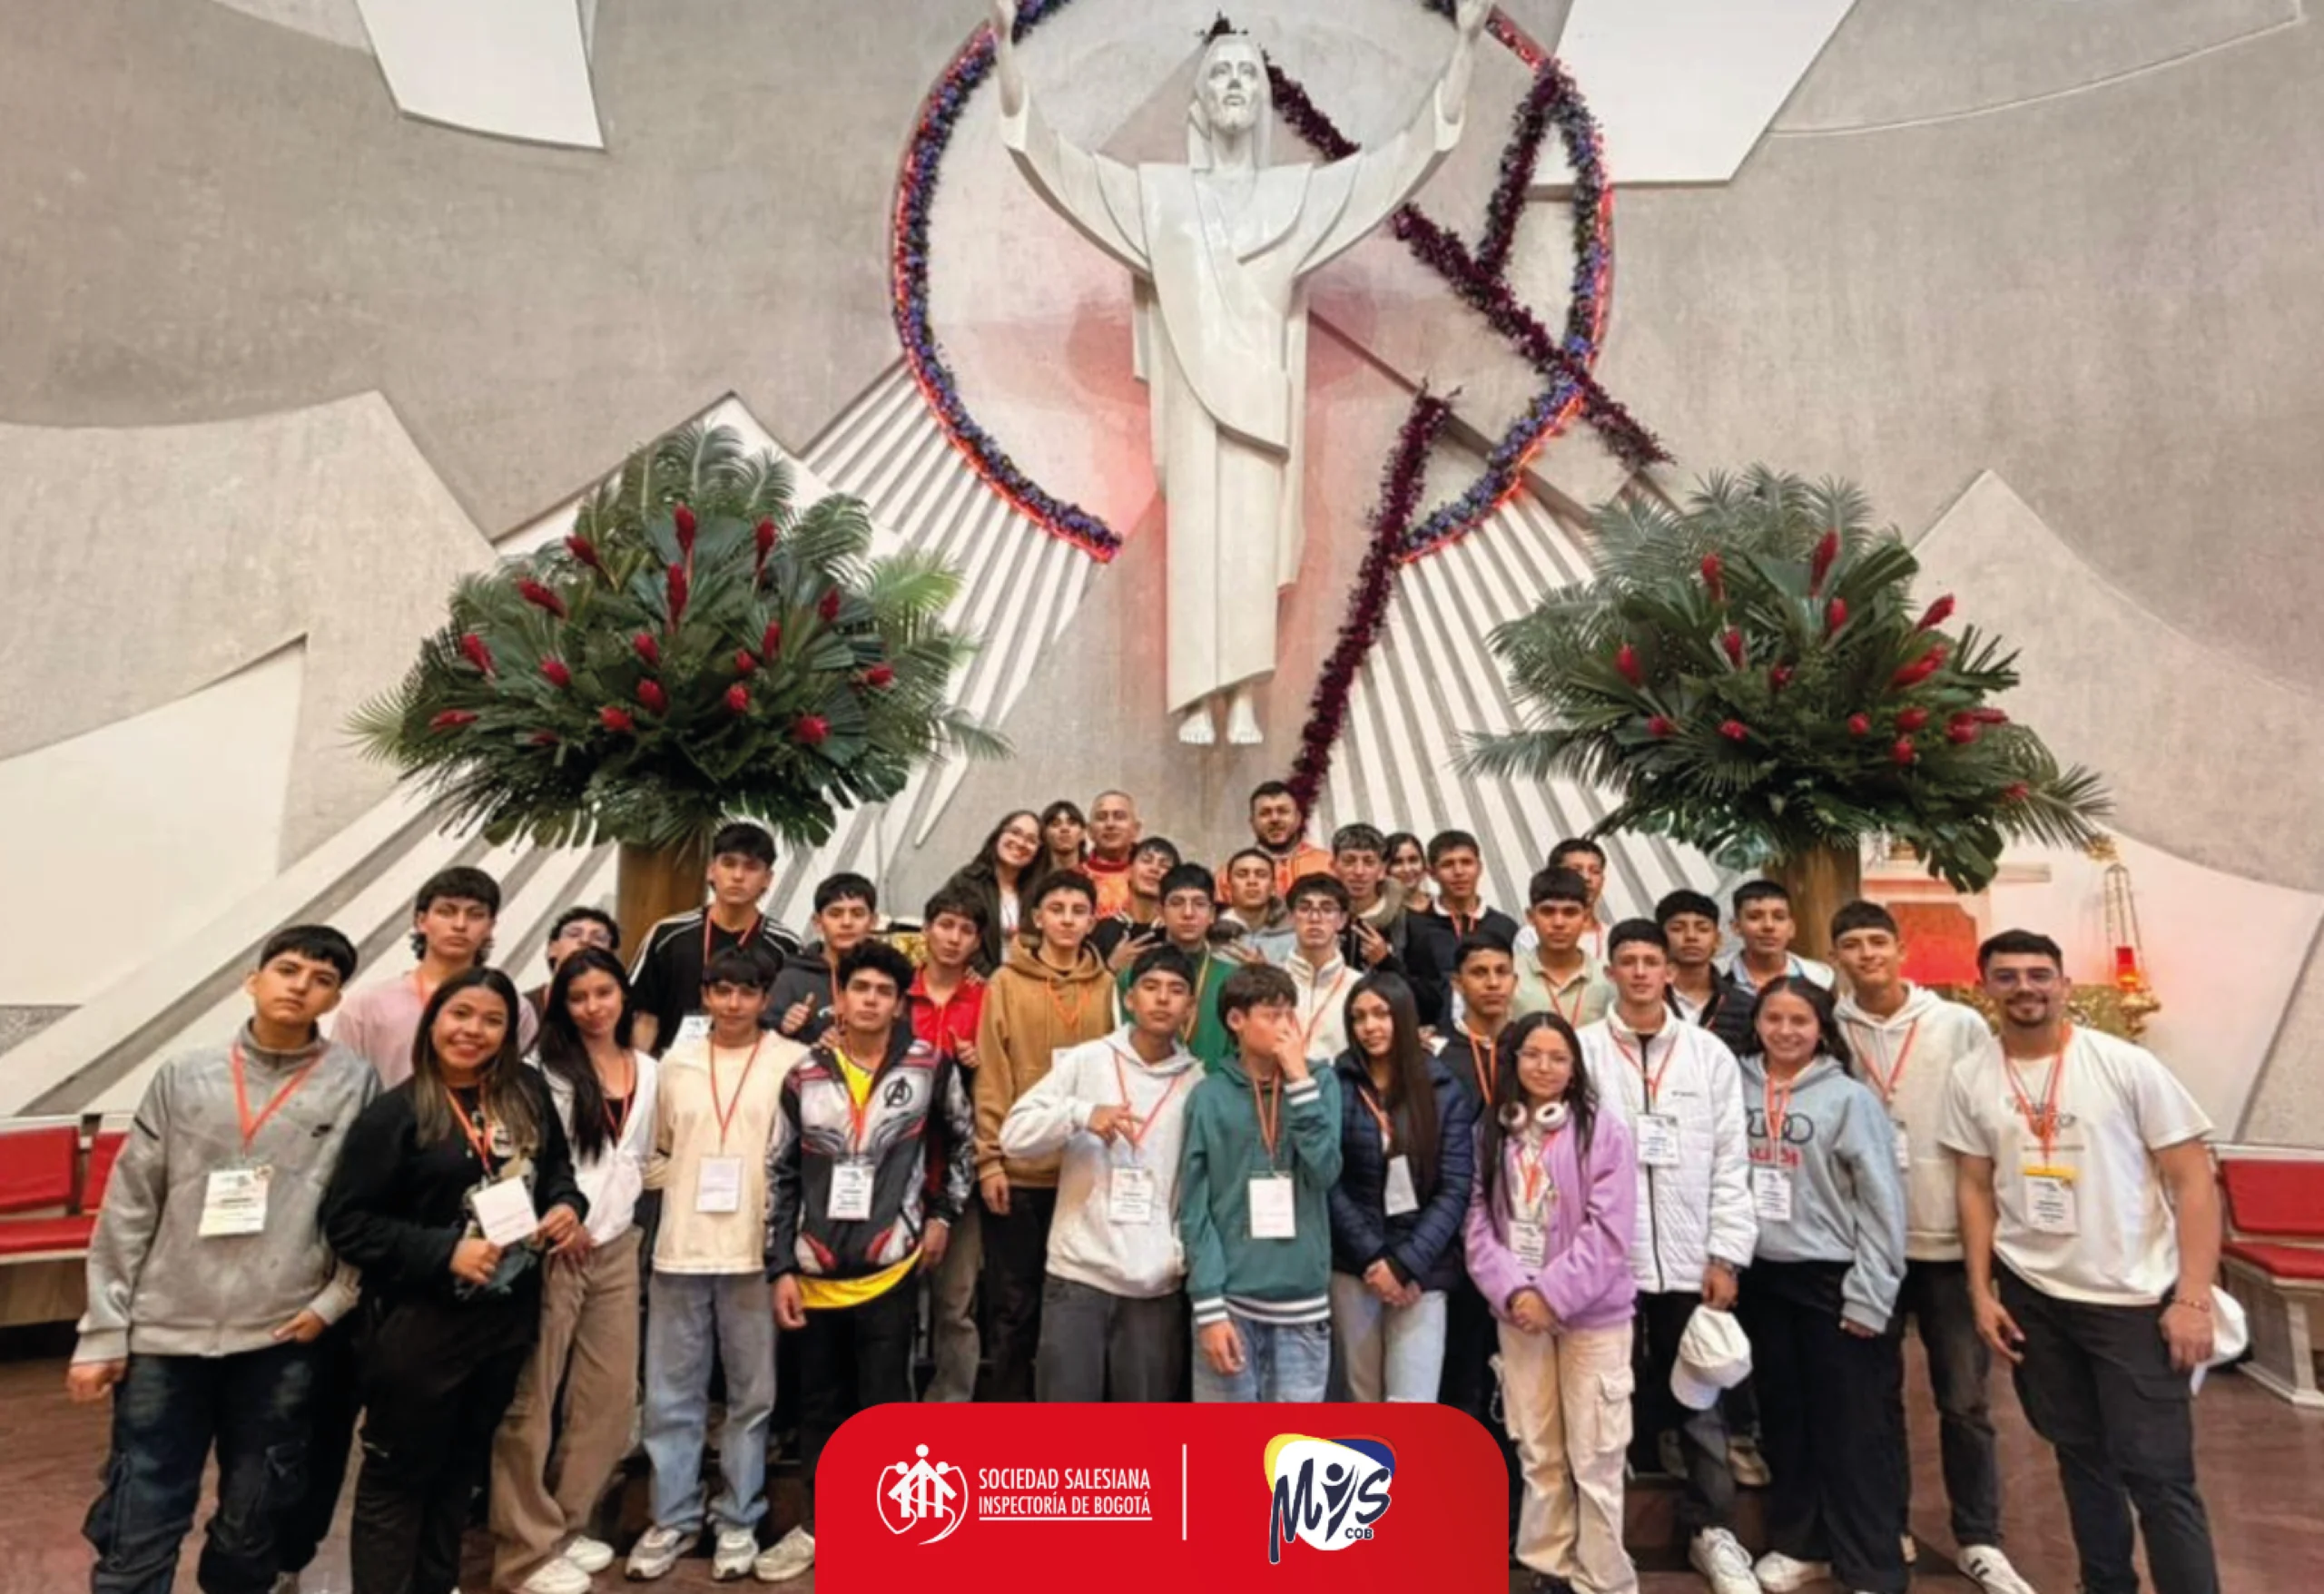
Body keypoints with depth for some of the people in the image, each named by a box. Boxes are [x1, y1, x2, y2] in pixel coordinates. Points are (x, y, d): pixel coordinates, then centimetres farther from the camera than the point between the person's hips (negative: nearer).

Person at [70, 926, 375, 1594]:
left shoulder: (357, 1085, -4)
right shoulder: (183, 1077, 1)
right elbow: (128, 1209, 4)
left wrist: (334, 1301, -8)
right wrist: (102, 1331, 2)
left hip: (282, 1342, -1)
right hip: (165, 1336, 1)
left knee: (253, 1531, 14)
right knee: (135, 1536, 8)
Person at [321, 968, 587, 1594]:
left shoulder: (527, 1092, -1)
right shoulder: (394, 1114, -14)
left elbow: (555, 1165, 13)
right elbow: (347, 1221, -14)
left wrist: (567, 1206, -7)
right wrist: (444, 1252, -21)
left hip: (508, 1315, 5)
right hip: (421, 1323, -5)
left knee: (463, 1463, 22)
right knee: (398, 1473, 11)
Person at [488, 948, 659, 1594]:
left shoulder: (647, 1071, 9)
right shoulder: (546, 1069, -5)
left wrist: (620, 1207, 7)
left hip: (616, 1247, 5)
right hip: (552, 1248, -5)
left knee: (608, 1394, 11)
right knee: (533, 1400, 2)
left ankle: (568, 1525, 26)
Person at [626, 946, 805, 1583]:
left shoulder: (793, 1061, -5)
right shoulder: (676, 1061, 6)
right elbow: (658, 1150, 17)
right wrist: (677, 1188, 1)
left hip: (756, 1252, -3)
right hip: (679, 1250, 3)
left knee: (751, 1393, 9)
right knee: (671, 1394, 11)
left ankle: (738, 1520, 25)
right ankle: (672, 1518, 28)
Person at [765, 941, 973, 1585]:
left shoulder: (930, 1067, -6)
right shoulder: (804, 1076, -2)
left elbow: (963, 1141, 9)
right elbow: (780, 1175, 4)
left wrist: (942, 1215, 5)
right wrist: (780, 1267, 1)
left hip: (890, 1269, -3)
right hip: (815, 1273, 3)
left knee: (884, 1404, 5)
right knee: (819, 1405, 17)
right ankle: (819, 1524, 36)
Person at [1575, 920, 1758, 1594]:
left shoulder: (1710, 1054, 4)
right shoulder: (1581, 1049, -2)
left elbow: (1731, 1162, 3)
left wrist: (1725, 1255, -2)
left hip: (1691, 1259, 1)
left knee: (1702, 1402, 11)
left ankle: (1712, 1529, 27)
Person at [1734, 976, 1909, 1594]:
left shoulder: (1850, 1097, -8)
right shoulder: (1737, 1090, 1)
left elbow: (1882, 1202, -8)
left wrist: (1869, 1297, -10)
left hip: (1832, 1279, -3)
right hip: (1762, 1277, 4)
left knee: (1853, 1428, 4)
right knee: (1783, 1418, 16)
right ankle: (1798, 1542, 33)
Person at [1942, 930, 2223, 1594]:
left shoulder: (2127, 1065, -10)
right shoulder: (1970, 1079, -1)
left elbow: (2192, 1179, -8)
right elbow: (1976, 1188, 6)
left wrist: (2193, 1297, -13)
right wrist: (1982, 1292, 3)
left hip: (2134, 1297, -3)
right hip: (2029, 1295, 3)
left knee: (2156, 1470, -1)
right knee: (2080, 1455, 17)